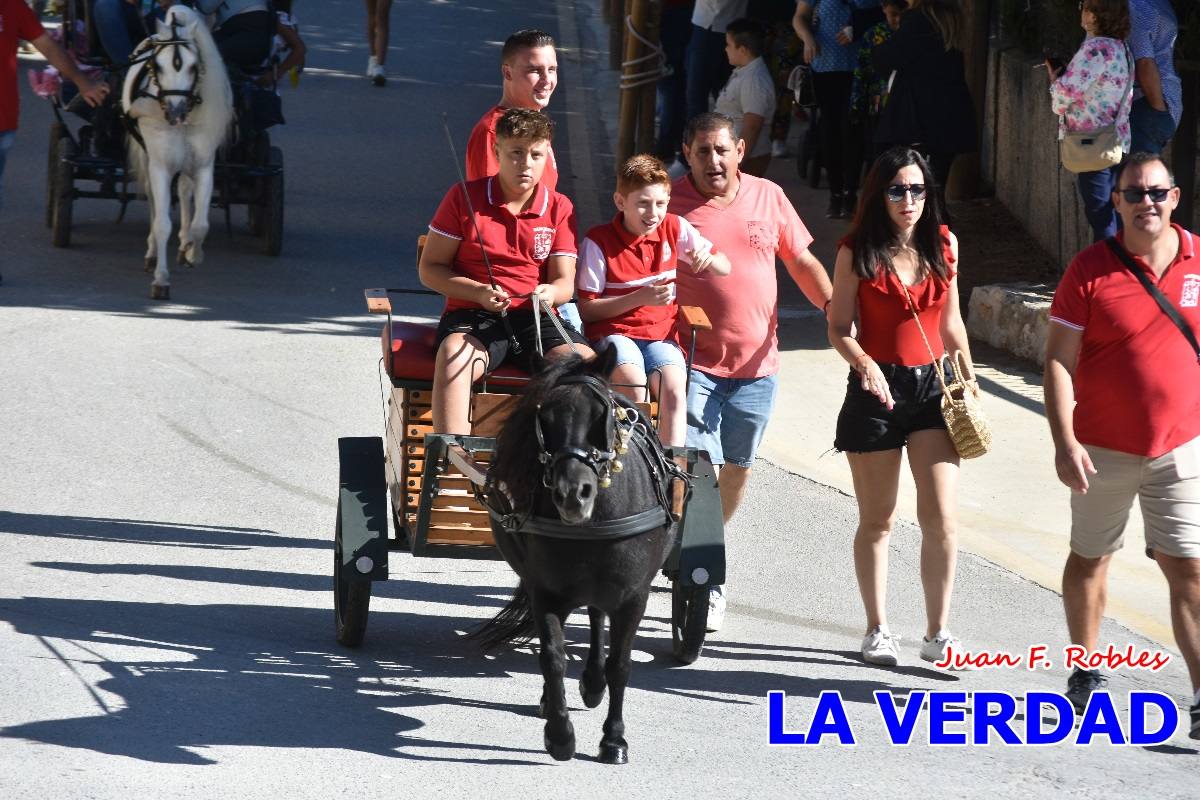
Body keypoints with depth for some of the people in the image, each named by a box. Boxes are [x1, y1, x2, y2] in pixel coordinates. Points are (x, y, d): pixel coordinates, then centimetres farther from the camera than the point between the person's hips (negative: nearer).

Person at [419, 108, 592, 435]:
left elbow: (565, 283, 7)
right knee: (454, 356, -38)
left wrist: (550, 292, -19)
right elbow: (429, 268, 5)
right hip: (472, 316, -2)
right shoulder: (464, 197, 4)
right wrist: (479, 293, -12)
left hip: (537, 321, 2)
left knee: (588, 367, -28)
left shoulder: (559, 209, 11)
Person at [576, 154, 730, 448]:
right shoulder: (598, 241, -8)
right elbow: (586, 310, -9)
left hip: (661, 334, 3)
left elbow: (725, 269, 11)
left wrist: (709, 258, -14)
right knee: (634, 385, -33)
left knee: (673, 390, -27)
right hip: (613, 333, -3)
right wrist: (640, 298, -19)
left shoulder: (674, 229, 3)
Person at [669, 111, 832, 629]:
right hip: (696, 361, -4)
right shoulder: (671, 205, -6)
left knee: (737, 468, 14)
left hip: (756, 363, 4)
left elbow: (801, 259, 13)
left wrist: (832, 306, 0)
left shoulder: (768, 197, 5)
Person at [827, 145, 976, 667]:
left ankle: (938, 633, 0)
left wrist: (969, 380, 13)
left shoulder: (943, 246, 4)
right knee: (877, 520, 8)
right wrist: (864, 363, -23)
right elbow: (839, 329, -4)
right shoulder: (858, 252, -5)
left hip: (932, 385, 2)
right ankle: (878, 632, 19)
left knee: (940, 516, -8)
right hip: (876, 389, -2)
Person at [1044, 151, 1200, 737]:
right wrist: (1064, 441, -16)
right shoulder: (1090, 270, -9)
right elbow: (1058, 360, -8)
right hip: (1104, 449, -1)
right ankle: (1087, 676, 31)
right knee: (1090, 558, 14)